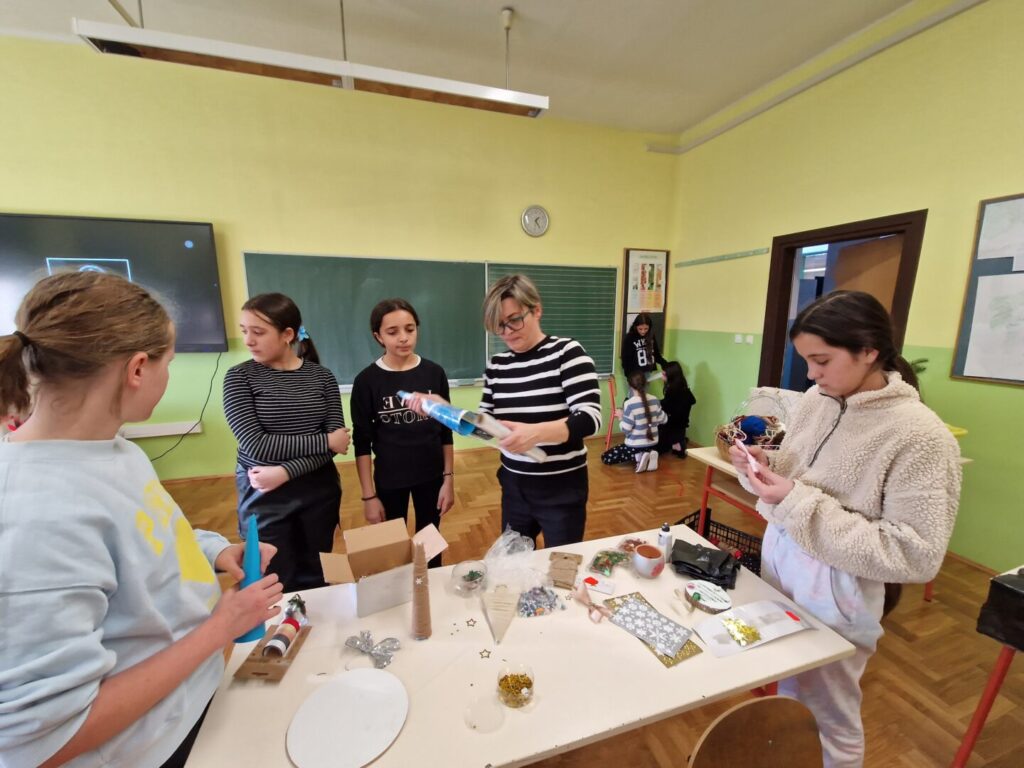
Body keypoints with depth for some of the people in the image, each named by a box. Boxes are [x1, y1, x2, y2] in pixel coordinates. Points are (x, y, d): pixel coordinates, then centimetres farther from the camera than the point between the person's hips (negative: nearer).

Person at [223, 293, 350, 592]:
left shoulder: (322, 377, -3)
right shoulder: (240, 377, -7)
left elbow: (337, 441, -9)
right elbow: (256, 445, -17)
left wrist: (285, 472, -20)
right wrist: (325, 441, -16)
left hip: (319, 493, 2)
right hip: (263, 497, -1)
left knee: (316, 581, 17)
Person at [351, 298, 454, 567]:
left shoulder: (434, 373, -6)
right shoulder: (367, 380, -10)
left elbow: (446, 431, 0)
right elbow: (362, 442, -5)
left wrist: (449, 478, 0)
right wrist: (368, 495, -5)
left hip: (431, 476, 2)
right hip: (389, 481, -1)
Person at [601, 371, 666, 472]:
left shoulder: (629, 404, -20)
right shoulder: (654, 400, -4)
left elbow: (625, 430, -18)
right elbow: (662, 420, 7)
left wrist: (620, 417, -1)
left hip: (635, 446, -6)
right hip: (653, 444, 6)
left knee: (605, 457, 5)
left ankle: (638, 457, -8)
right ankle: (648, 454, 6)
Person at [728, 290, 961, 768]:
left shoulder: (921, 436, -22)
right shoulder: (815, 400, -4)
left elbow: (916, 557, -23)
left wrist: (800, 503, -28)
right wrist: (763, 470, -14)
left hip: (834, 598, -5)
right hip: (777, 567, 5)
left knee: (831, 717, 21)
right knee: (779, 698, 27)